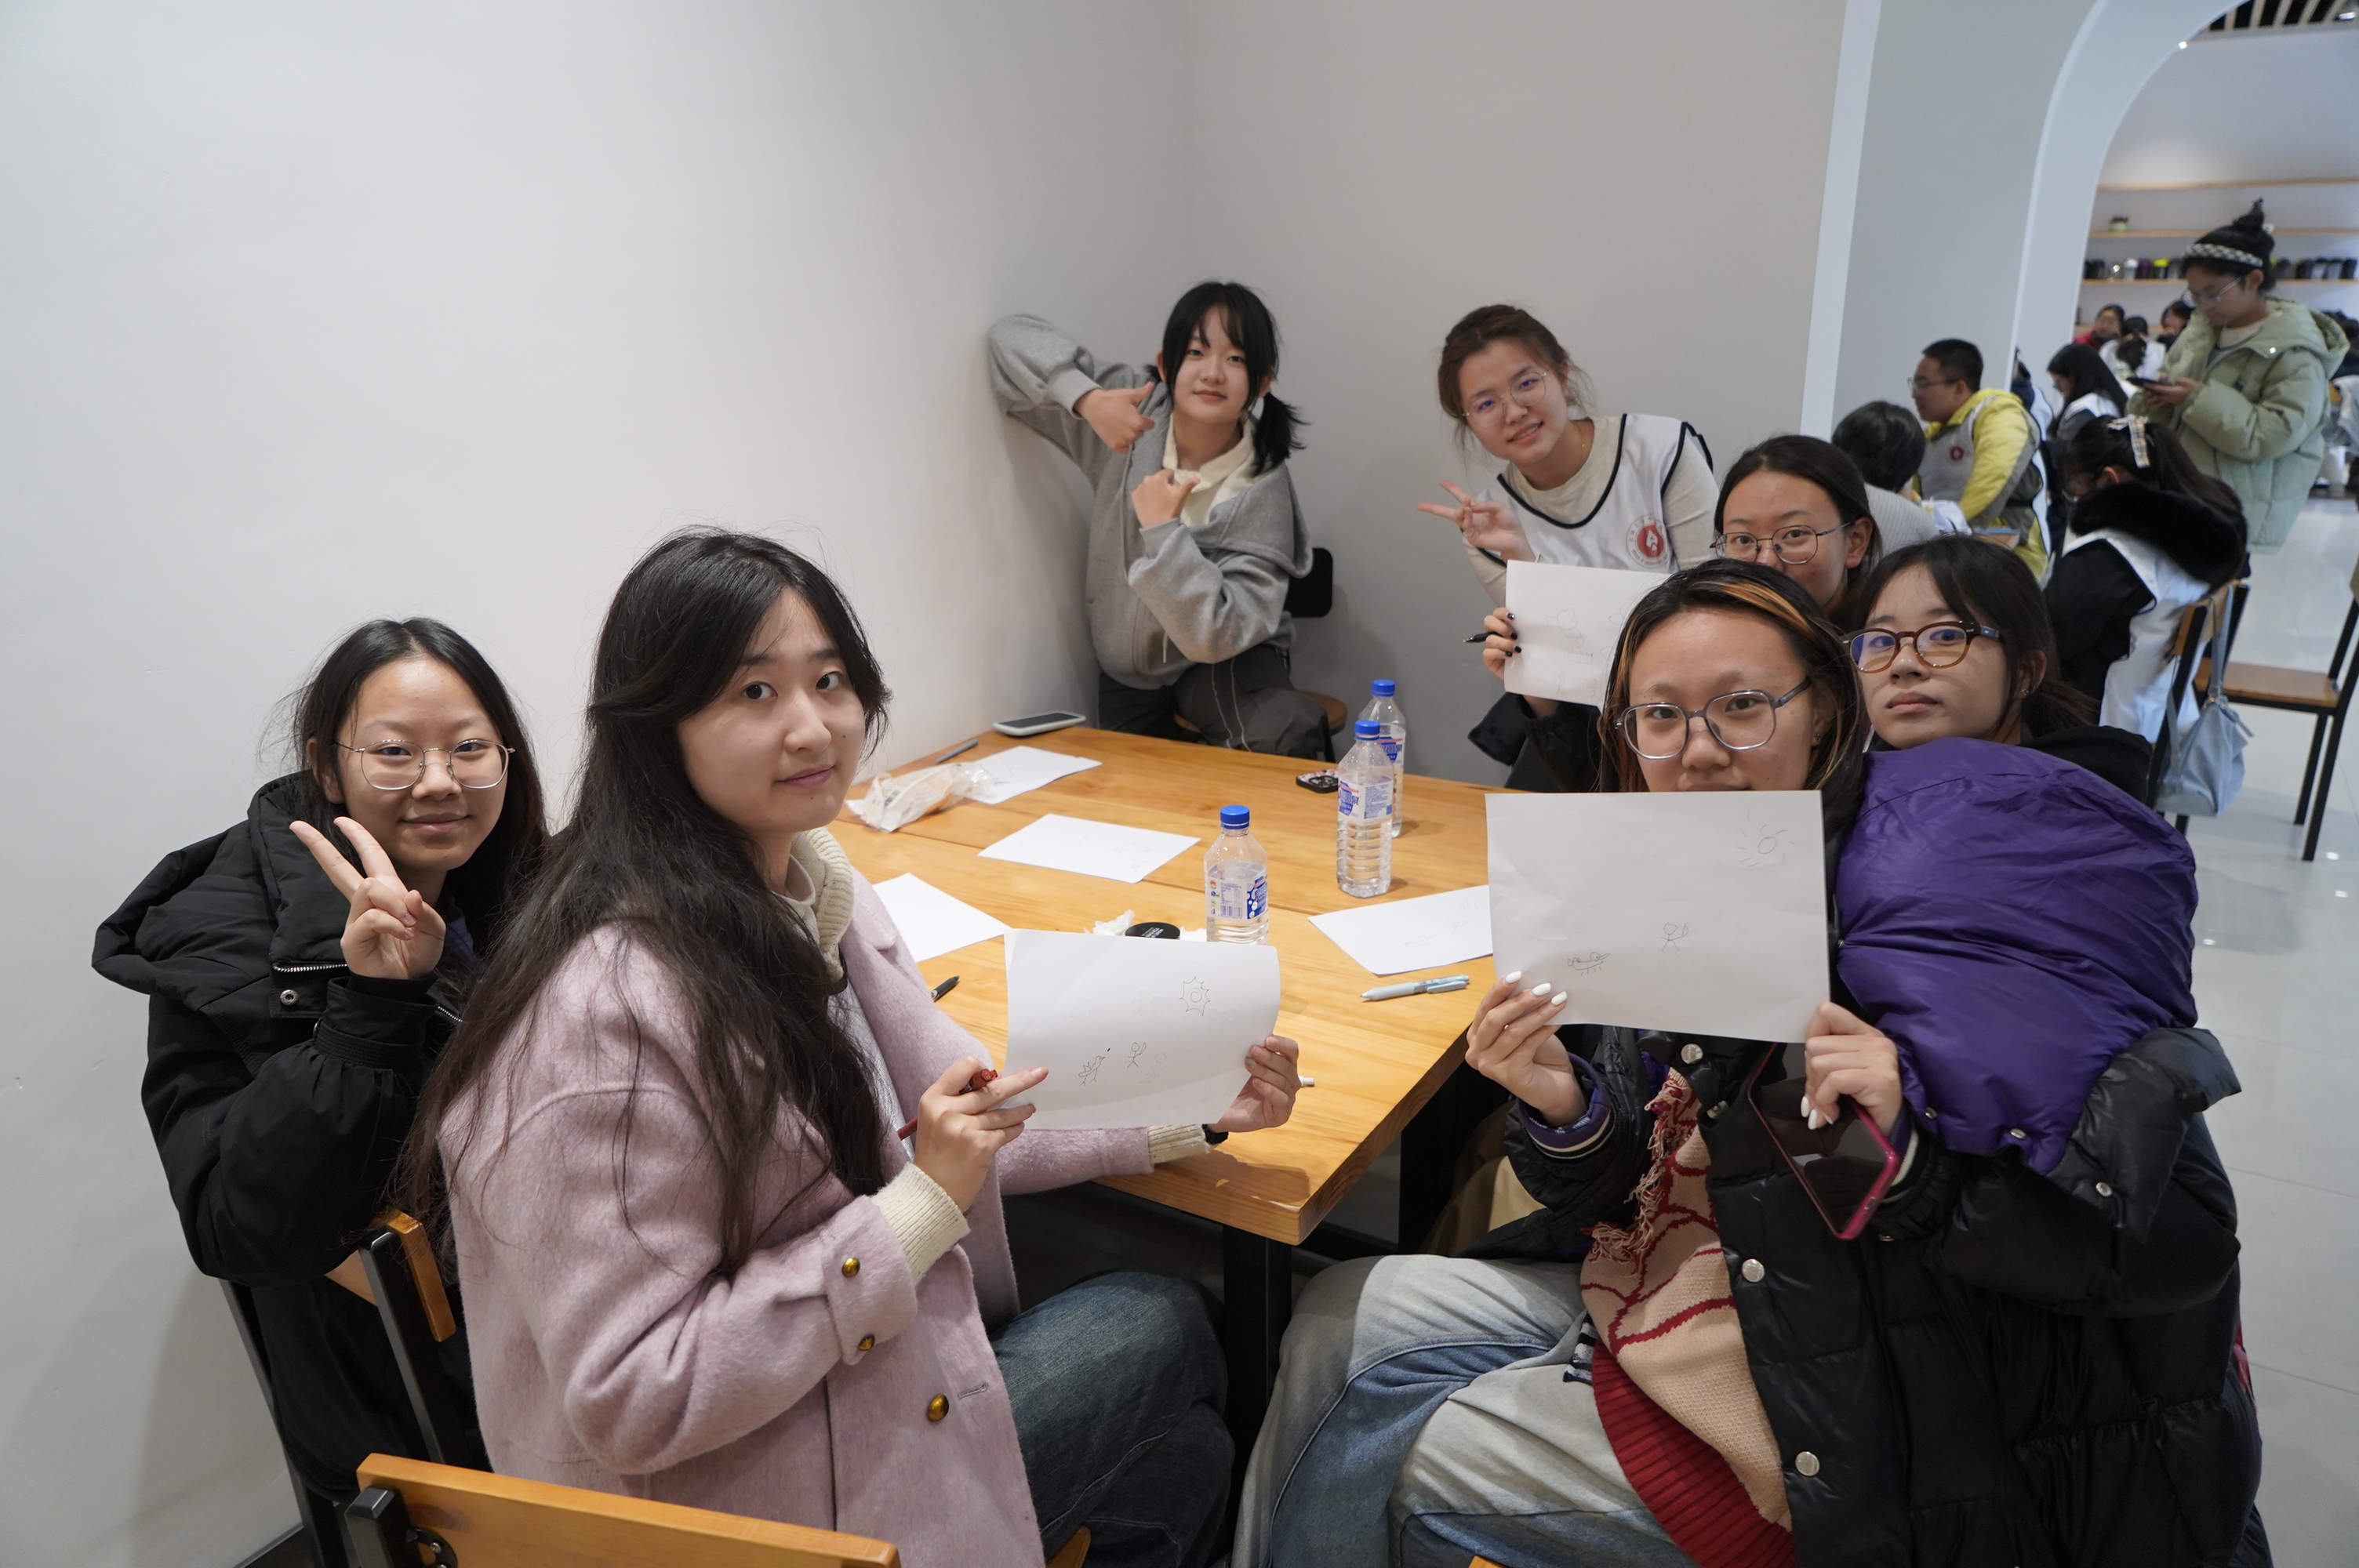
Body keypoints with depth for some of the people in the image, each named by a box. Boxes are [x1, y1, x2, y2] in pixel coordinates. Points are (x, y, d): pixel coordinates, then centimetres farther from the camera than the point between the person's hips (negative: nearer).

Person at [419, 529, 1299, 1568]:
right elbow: (630, 1405, -27)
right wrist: (920, 1208, -28)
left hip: (874, 1365, 8)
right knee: (1166, 1327, 1)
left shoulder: (809, 883, -3)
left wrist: (1187, 1113, -4)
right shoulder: (606, 1012, -31)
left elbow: (961, 1107, 5)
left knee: (1185, 1448, 11)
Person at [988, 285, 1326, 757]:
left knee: (1291, 735, -31)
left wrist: (1163, 530, -33)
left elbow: (1215, 636, -29)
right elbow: (1014, 337, -12)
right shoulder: (1137, 414, -13)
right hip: (1126, 671, 4)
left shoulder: (1263, 491, -23)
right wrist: (1087, 398, -29)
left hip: (1227, 665, -3)